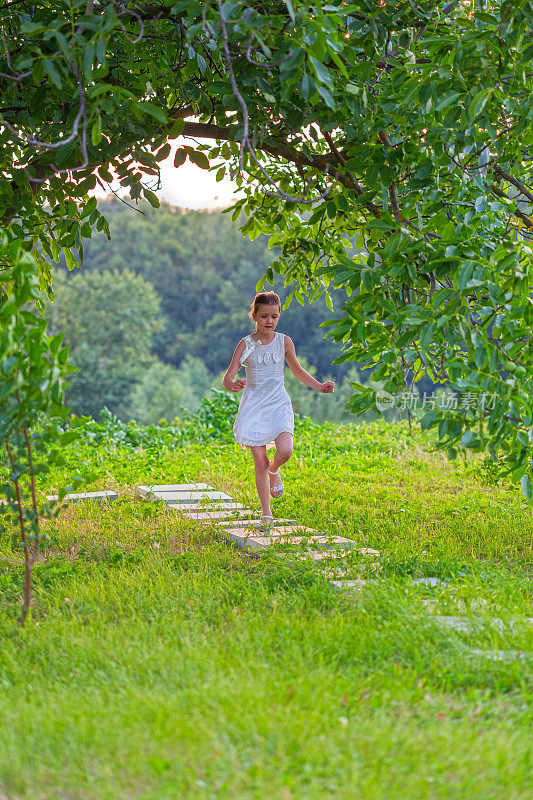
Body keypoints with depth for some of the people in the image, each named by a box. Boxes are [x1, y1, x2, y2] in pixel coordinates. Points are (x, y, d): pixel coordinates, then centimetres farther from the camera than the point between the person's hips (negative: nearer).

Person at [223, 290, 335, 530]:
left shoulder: (284, 342, 2)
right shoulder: (246, 344, -3)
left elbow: (297, 370, 16)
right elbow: (228, 377, -8)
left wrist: (319, 386, 3)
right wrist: (232, 385, -31)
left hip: (278, 404, 1)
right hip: (253, 405, -1)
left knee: (285, 450, -23)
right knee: (260, 461, -4)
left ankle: (274, 470, 14)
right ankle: (266, 513, 7)